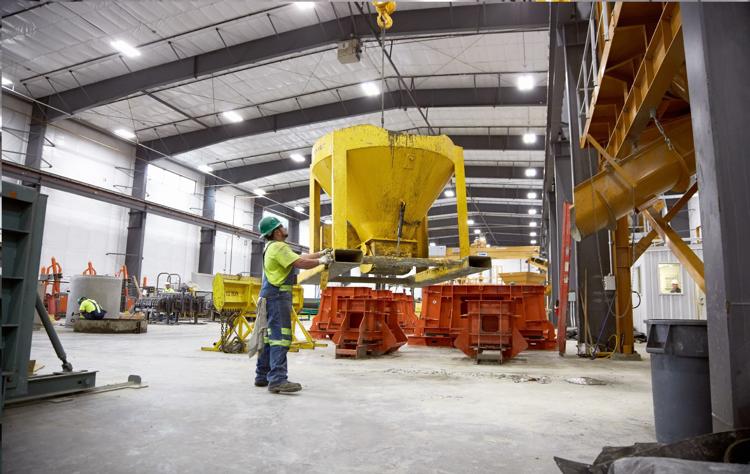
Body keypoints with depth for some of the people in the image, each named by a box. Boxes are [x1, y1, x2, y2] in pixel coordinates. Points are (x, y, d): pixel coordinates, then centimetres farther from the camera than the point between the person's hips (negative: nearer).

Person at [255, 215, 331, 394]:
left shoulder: (273, 247, 20)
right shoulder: (278, 247, -13)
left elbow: (299, 257, 22)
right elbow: (300, 263, -18)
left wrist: (320, 253, 23)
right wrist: (320, 261, -3)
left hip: (271, 296, 11)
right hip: (278, 296, -11)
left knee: (270, 336, 13)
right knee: (280, 337, -15)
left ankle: (262, 376, 19)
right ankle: (277, 380, -20)